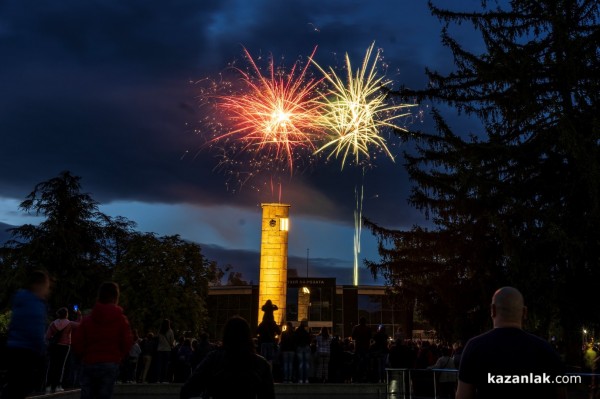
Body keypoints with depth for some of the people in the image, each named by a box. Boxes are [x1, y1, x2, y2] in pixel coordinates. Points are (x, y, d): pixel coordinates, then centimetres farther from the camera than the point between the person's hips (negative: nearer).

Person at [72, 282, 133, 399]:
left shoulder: (88, 319, 4)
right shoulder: (121, 319, -2)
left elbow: (77, 343, -1)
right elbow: (127, 344, -5)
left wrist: (86, 356, 15)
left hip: (88, 364, 2)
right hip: (110, 364, -2)